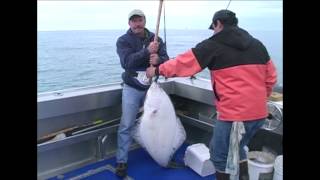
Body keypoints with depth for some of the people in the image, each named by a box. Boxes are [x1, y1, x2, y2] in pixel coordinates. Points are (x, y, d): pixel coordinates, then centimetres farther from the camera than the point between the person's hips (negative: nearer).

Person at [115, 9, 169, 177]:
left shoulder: (155, 39, 3)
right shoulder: (123, 40, -5)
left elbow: (166, 60, -6)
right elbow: (127, 62, -21)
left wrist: (158, 59, -30)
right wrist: (147, 51, -32)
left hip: (152, 87, 3)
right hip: (132, 89, -2)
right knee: (126, 126, -1)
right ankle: (121, 161, 12)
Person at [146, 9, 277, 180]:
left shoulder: (214, 44, -7)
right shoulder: (257, 44, 11)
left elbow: (183, 62, -3)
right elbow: (271, 77, 15)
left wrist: (157, 70, 9)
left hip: (233, 113, -7)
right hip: (259, 112, 7)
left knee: (220, 155, 13)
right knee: (236, 147, 28)